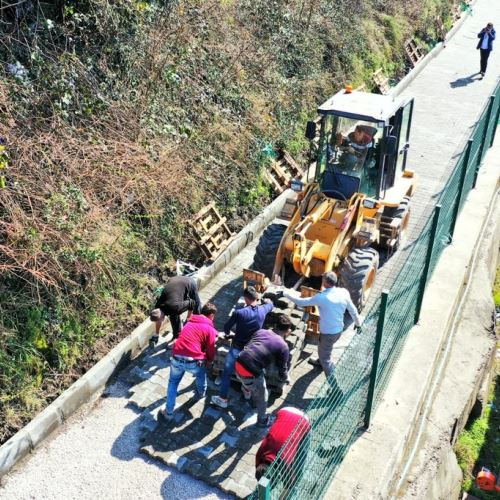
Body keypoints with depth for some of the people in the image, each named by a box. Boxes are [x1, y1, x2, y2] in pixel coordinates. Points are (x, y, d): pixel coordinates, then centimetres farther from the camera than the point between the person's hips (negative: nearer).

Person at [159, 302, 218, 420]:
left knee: (173, 382, 25)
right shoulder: (210, 329, 1)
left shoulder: (189, 322, 18)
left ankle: (168, 412, 25)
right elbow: (211, 350, 3)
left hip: (176, 358, 4)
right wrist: (209, 360, 24)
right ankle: (201, 393, 54)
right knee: (201, 373, 31)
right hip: (193, 361, -3)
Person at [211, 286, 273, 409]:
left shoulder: (239, 312, -21)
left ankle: (223, 399, 14)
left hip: (238, 348, -4)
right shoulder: (262, 310, -9)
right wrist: (267, 300, 42)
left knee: (227, 372, 8)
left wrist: (227, 333, 17)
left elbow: (226, 328, -8)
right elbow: (270, 305, 18)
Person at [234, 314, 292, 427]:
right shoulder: (283, 346, -3)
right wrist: (285, 379, 29)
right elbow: (282, 368, 6)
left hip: (238, 364, 5)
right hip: (250, 373, -5)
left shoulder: (260, 331, 11)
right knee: (262, 396, 22)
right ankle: (262, 420, 42)